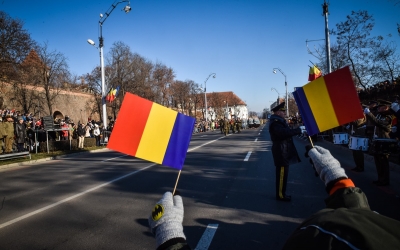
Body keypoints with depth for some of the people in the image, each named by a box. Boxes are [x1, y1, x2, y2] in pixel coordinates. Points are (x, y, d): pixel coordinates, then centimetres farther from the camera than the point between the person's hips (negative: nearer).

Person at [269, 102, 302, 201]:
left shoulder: (279, 122, 18)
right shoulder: (275, 123, -18)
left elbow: (285, 132, 15)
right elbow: (284, 132, -33)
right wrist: (298, 130, -27)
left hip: (283, 152, 11)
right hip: (281, 152, -11)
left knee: (282, 174, 16)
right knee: (282, 174, -4)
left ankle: (281, 193, 25)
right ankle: (280, 195, 6)